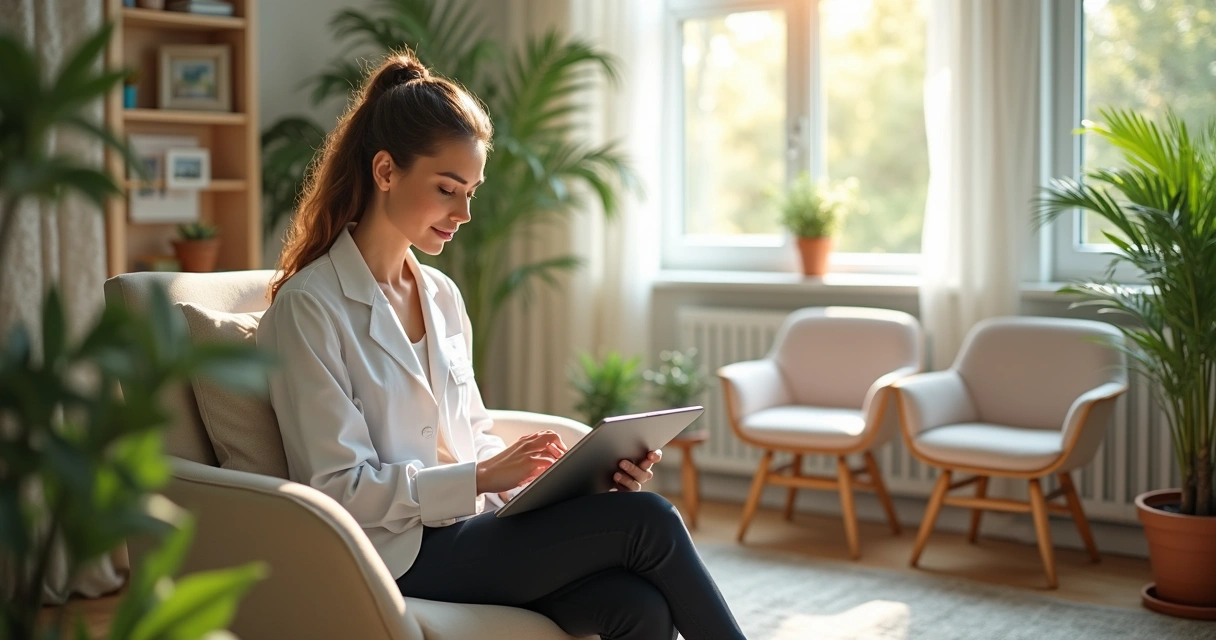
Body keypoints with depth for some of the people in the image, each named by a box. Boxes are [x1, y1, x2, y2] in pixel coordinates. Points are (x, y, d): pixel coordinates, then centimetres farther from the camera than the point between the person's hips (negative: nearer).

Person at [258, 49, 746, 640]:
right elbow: (340, 488, -12)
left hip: (468, 524, 6)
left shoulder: (442, 296, 15)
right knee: (646, 520, -22)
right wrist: (481, 478, -19)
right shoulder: (309, 308, -8)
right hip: (403, 554, -6)